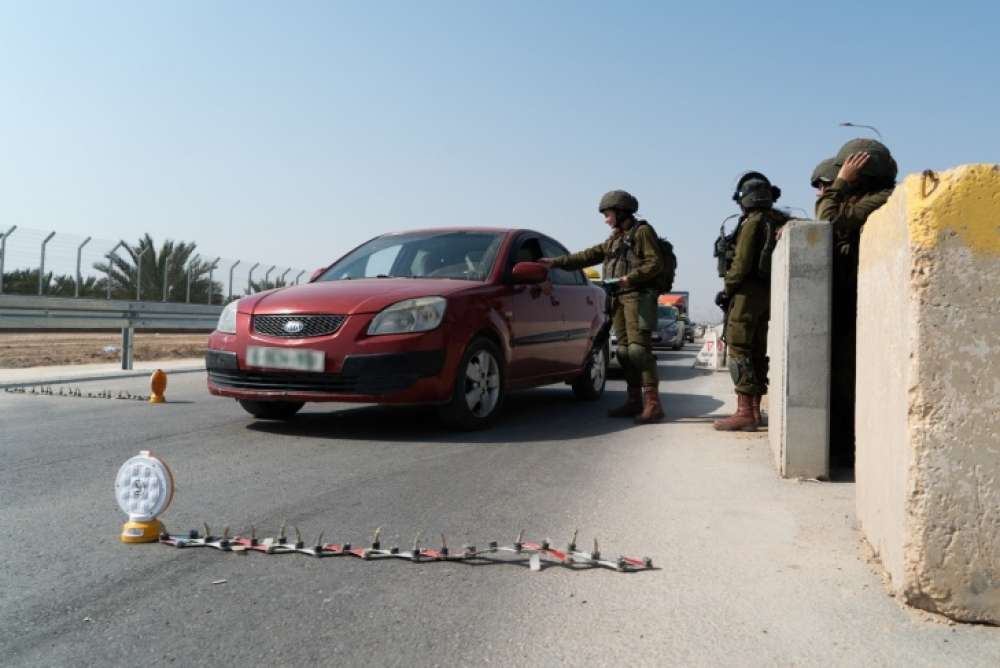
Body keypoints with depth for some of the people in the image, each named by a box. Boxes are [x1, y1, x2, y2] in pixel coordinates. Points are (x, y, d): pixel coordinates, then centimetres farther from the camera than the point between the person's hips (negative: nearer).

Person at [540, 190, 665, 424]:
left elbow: (656, 263, -10)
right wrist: (556, 262, 18)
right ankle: (634, 401, 7)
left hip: (638, 296, -8)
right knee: (624, 350, 3)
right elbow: (588, 256, 22)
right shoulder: (615, 239, 24)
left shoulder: (642, 231, 0)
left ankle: (653, 404, -16)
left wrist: (630, 278, -21)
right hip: (619, 298, 8)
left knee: (639, 348, -16)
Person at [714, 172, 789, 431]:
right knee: (757, 351, 13)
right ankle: (755, 410, 19)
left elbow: (742, 262, -17)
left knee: (739, 350, -8)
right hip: (769, 292, 9)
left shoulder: (753, 222, -11)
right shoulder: (780, 222, 14)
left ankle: (745, 412, -11)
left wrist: (727, 289, -6)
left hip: (748, 292, -9)